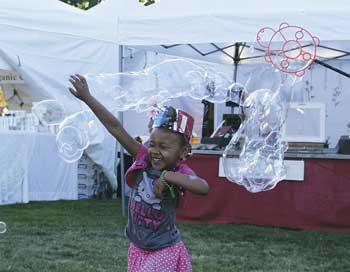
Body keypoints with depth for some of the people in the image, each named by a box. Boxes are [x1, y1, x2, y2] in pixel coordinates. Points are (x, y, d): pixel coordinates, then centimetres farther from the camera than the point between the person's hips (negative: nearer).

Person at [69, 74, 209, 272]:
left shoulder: (181, 172, -15)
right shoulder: (143, 159, -5)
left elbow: (204, 188, -38)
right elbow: (115, 128, -8)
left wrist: (168, 176, -36)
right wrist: (87, 98, -10)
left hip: (165, 253, -4)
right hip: (138, 249, 4)